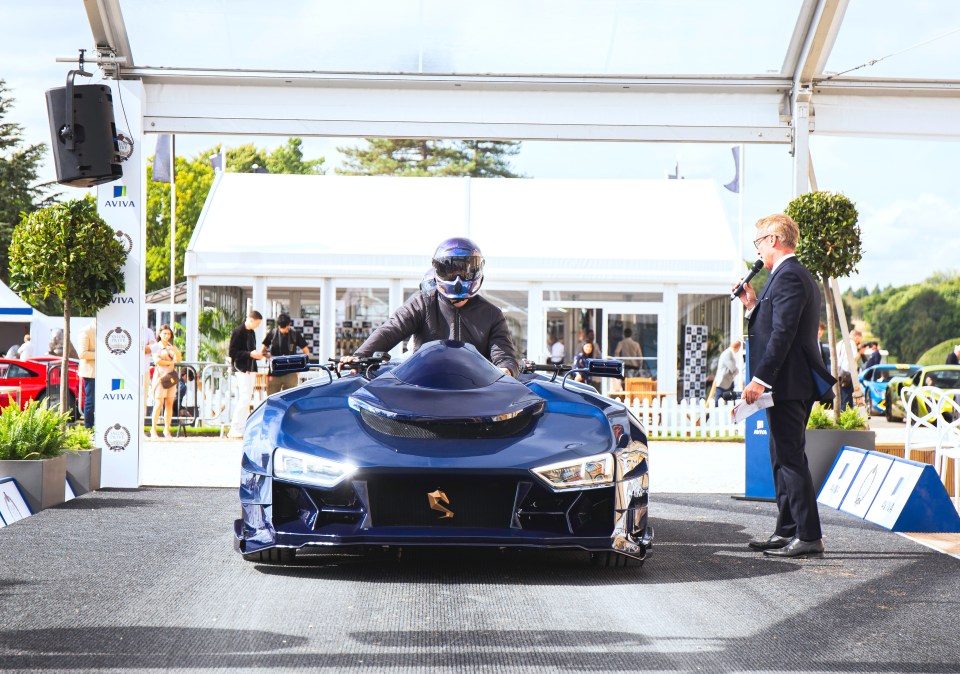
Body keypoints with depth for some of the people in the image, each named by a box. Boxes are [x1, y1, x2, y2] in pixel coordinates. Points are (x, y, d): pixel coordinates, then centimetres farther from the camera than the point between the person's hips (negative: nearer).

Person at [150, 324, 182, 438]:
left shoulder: (172, 347, 19)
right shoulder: (156, 347, 4)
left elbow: (179, 359, 8)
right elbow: (157, 360, -9)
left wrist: (174, 351, -10)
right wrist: (170, 362, -1)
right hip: (160, 375, -5)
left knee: (169, 403, 0)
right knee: (159, 403, -12)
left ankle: (167, 429, 2)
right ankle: (153, 429, -8)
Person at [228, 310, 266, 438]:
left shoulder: (251, 333, 15)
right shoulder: (238, 331, -10)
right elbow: (232, 352, -14)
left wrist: (257, 354, 4)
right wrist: (250, 354, -19)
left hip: (251, 369, 9)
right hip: (241, 369, -9)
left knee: (246, 399, 9)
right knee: (244, 398, -14)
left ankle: (244, 428, 11)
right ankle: (234, 429, -12)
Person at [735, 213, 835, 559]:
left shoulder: (787, 277, -14)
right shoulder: (796, 275, 19)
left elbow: (783, 333, -22)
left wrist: (760, 379, -23)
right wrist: (753, 305, 14)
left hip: (787, 385, -11)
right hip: (793, 385, 11)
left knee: (790, 459, -9)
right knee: (784, 459, 14)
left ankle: (809, 537, -9)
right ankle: (787, 531, 20)